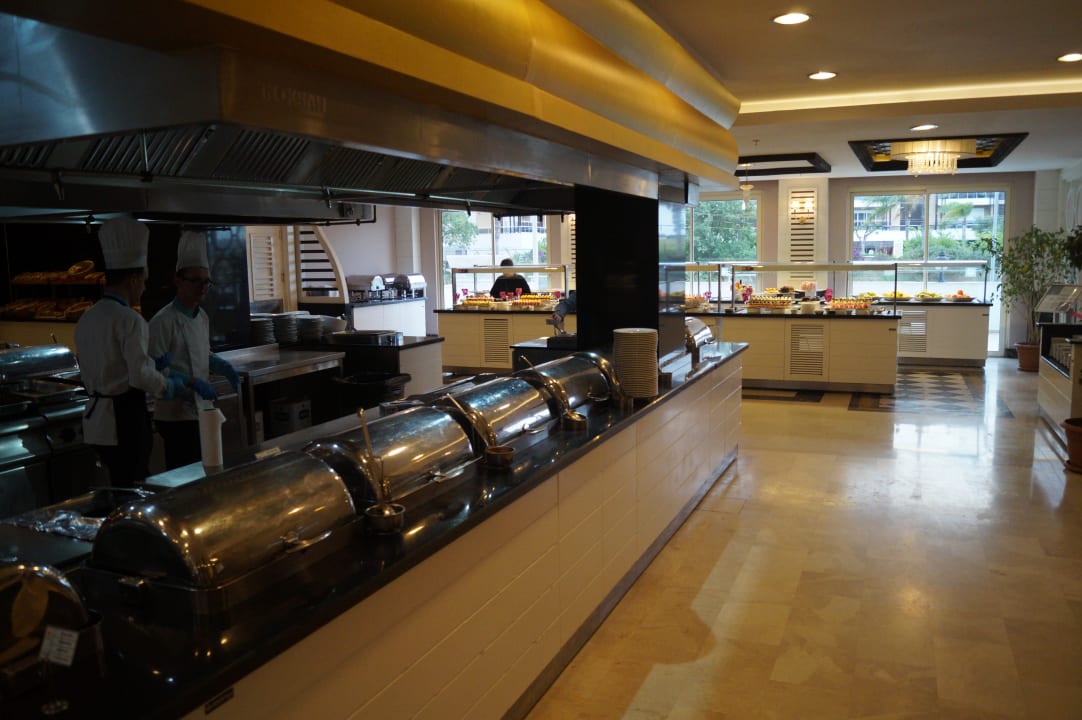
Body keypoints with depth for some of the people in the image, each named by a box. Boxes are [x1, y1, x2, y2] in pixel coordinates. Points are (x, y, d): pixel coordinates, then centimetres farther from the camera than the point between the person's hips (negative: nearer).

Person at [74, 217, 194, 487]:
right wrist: (169, 386, 1)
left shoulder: (86, 319, 9)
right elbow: (141, 376, -18)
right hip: (125, 418, -8)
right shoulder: (129, 319, -17)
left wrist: (151, 364, 18)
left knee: (119, 487, 17)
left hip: (97, 417, 8)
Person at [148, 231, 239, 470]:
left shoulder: (202, 317, 10)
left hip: (203, 411, 8)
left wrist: (221, 366, 4)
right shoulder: (163, 322, -16)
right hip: (177, 416, -8)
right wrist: (193, 382, -25)